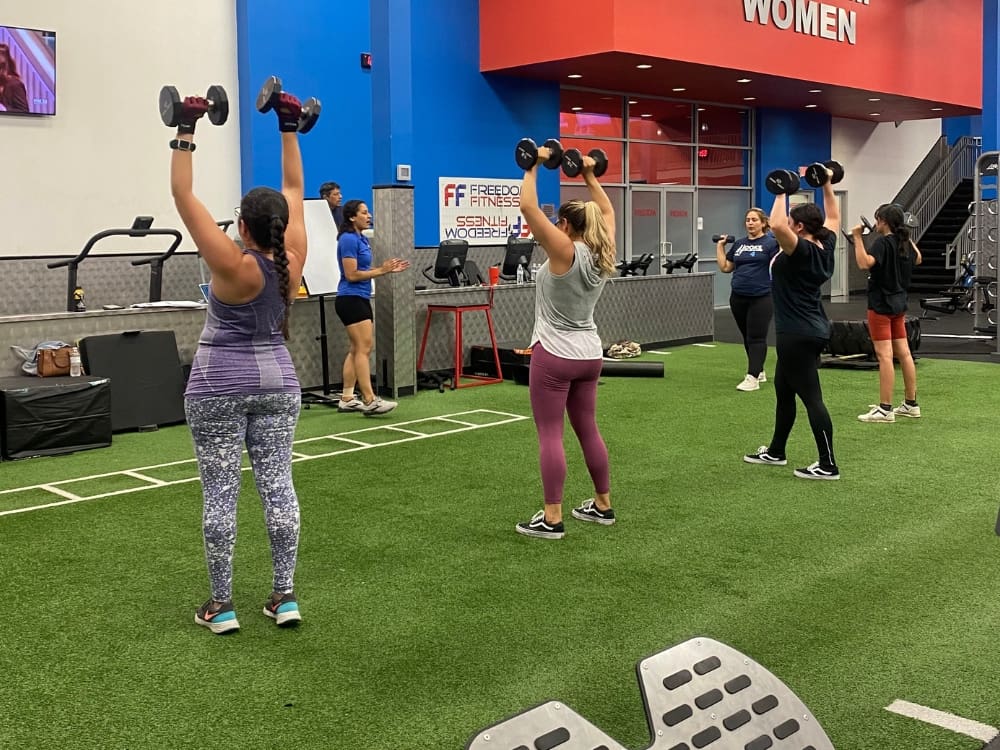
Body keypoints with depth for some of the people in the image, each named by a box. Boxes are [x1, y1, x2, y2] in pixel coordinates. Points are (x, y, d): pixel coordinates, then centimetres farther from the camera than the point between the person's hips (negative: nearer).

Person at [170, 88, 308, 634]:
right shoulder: (292, 259, -5)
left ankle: (221, 606, 6)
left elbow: (182, 196, -16)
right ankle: (285, 597, 10)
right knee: (277, 487, 6)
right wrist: (288, 129, 9)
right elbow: (293, 188, 6)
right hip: (276, 382, 5)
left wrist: (186, 132, -13)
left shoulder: (232, 265, -17)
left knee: (219, 495, 0)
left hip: (219, 387, -5)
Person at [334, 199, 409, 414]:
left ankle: (346, 399, 14)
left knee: (357, 350, 10)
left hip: (361, 299, 10)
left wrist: (387, 269, 9)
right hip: (351, 299, -10)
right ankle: (369, 401, -14)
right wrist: (381, 270, -13)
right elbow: (352, 275, -18)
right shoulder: (349, 239, -13)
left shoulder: (362, 239, 16)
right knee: (364, 348, -12)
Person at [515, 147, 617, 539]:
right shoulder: (602, 254, 3)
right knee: (588, 430, 16)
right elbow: (606, 212, 21)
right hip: (589, 354, 8)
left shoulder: (564, 251, -16)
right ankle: (602, 505, 24)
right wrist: (589, 175, 24)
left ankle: (551, 519, -1)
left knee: (550, 436, -3)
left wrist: (534, 166, -9)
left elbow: (529, 207, -19)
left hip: (554, 354, -8)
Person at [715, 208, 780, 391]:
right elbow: (725, 267, 16)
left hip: (761, 297, -6)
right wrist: (720, 246, 16)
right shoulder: (739, 244, 14)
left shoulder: (771, 243, -4)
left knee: (757, 337, -6)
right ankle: (759, 371, 26)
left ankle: (753, 378, -8)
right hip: (738, 298, 6)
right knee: (747, 337, 13)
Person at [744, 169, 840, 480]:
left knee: (811, 398, -6)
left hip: (799, 334, -10)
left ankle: (828, 465, -1)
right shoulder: (824, 246, 6)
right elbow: (833, 218, 25)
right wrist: (827, 185, 23)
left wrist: (781, 194, -25)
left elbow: (776, 225, -36)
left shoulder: (801, 250, -18)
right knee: (783, 392, 20)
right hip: (810, 330, 10)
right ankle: (775, 452, 33)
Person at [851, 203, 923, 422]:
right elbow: (918, 259, 31)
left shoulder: (883, 242, -15)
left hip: (881, 305, -9)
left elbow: (865, 263, -31)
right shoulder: (905, 243, 10)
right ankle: (911, 404, 18)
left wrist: (857, 237, -25)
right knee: (903, 353, 12)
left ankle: (885, 409, -11)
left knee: (885, 355, -10)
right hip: (899, 303, 9)